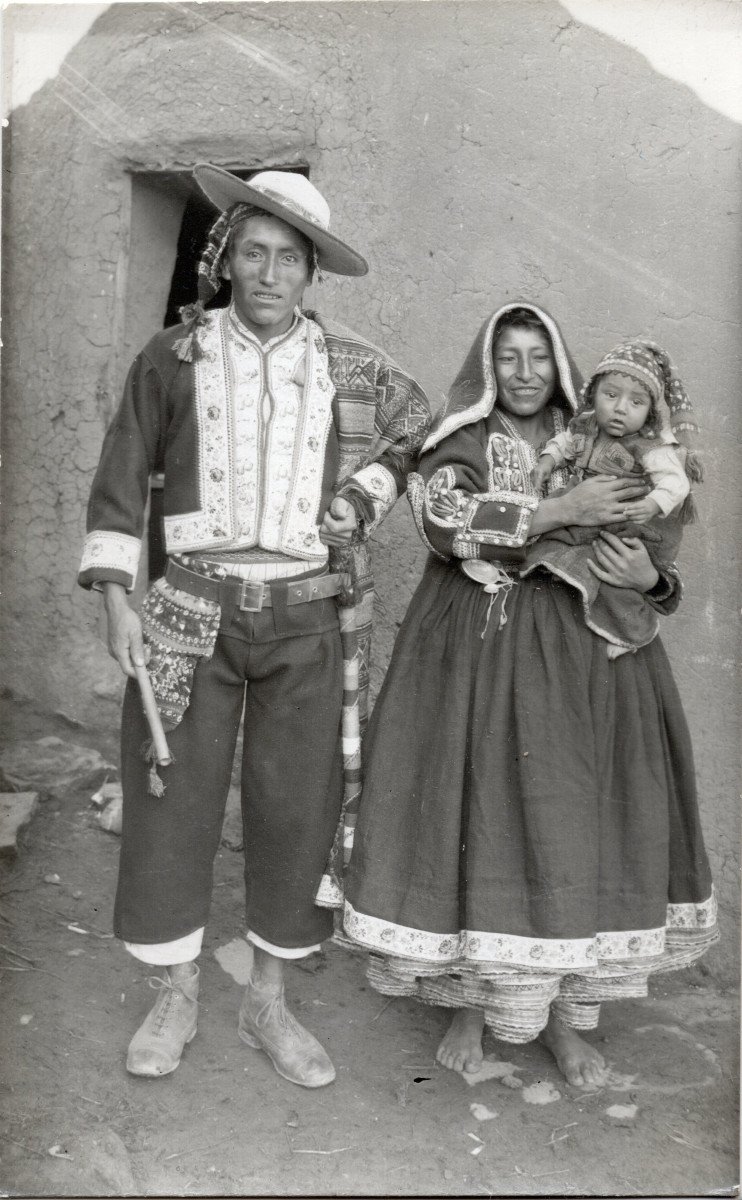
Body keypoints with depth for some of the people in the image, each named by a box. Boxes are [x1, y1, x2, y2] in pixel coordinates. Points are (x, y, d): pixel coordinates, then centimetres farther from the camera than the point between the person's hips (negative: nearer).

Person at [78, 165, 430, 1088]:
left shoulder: (354, 366, 6)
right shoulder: (172, 356, 4)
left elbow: (421, 426, 23)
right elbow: (121, 478, 6)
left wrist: (370, 491, 6)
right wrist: (115, 597, -2)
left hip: (309, 617, 1)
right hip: (195, 611, 0)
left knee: (298, 809, 6)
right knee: (171, 799, 3)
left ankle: (268, 1003, 26)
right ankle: (175, 998, 25)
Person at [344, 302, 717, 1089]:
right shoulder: (461, 442, 7)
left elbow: (652, 566, 14)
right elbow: (444, 519, -14)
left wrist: (647, 578, -10)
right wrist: (559, 511, -18)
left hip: (583, 655, 3)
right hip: (480, 652, -2)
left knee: (577, 822, 0)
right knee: (479, 817, -3)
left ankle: (564, 1012, 17)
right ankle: (471, 999, 16)